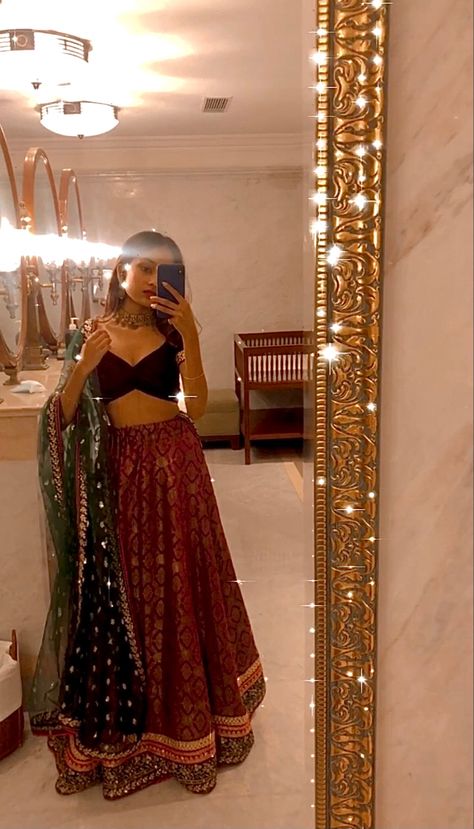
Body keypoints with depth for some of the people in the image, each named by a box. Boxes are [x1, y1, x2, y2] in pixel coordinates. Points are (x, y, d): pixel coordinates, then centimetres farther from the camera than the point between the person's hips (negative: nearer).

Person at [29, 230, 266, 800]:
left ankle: (186, 714, 28)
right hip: (117, 470, 1)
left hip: (173, 465, 0)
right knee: (119, 594, 7)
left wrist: (190, 336, -17)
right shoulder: (90, 333, 3)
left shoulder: (174, 331, 2)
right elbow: (65, 417, -1)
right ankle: (121, 722, 26)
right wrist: (82, 367, -17)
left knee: (179, 589, 8)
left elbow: (197, 408, -9)